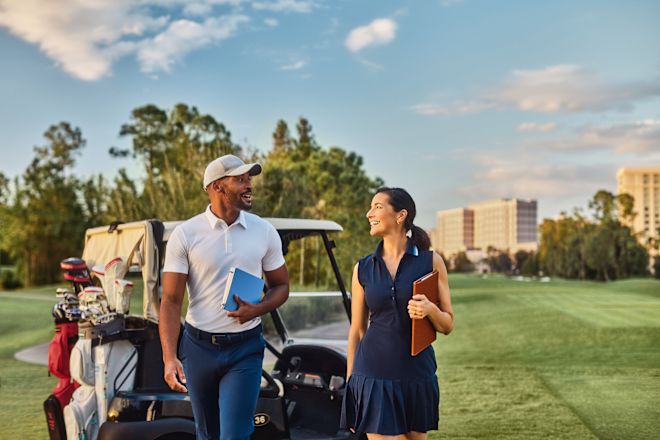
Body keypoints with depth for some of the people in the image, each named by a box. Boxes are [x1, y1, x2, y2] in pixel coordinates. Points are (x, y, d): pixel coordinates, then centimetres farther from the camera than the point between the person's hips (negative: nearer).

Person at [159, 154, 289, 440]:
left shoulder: (264, 232, 1)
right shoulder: (185, 235, -6)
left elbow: (281, 286, 10)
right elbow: (171, 301, -7)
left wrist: (257, 310, -12)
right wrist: (169, 358, -19)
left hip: (245, 350, 0)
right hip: (199, 347, 0)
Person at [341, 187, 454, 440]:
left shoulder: (431, 262, 0)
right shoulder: (363, 268, 4)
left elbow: (447, 325, 4)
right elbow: (356, 331, 9)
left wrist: (430, 309, -17)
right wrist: (349, 382, 8)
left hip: (416, 374, 0)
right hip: (374, 376, 0)